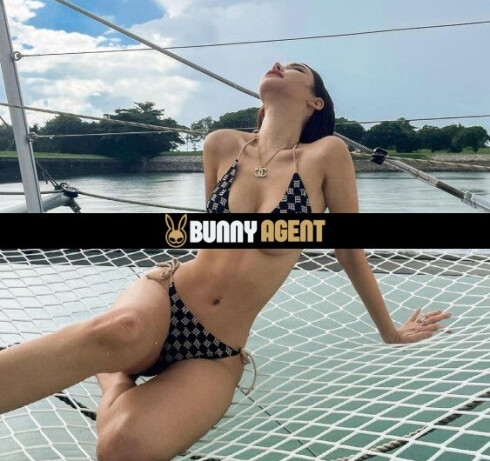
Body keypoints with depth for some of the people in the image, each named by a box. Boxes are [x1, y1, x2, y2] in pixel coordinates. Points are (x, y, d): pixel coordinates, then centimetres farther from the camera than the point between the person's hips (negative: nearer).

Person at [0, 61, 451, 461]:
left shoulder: (327, 154, -5)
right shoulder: (221, 145, 4)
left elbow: (350, 249, 5)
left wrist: (390, 331, 17)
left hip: (217, 353, -1)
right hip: (164, 301, 1)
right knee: (119, 331, -37)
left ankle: (115, 378, -2)